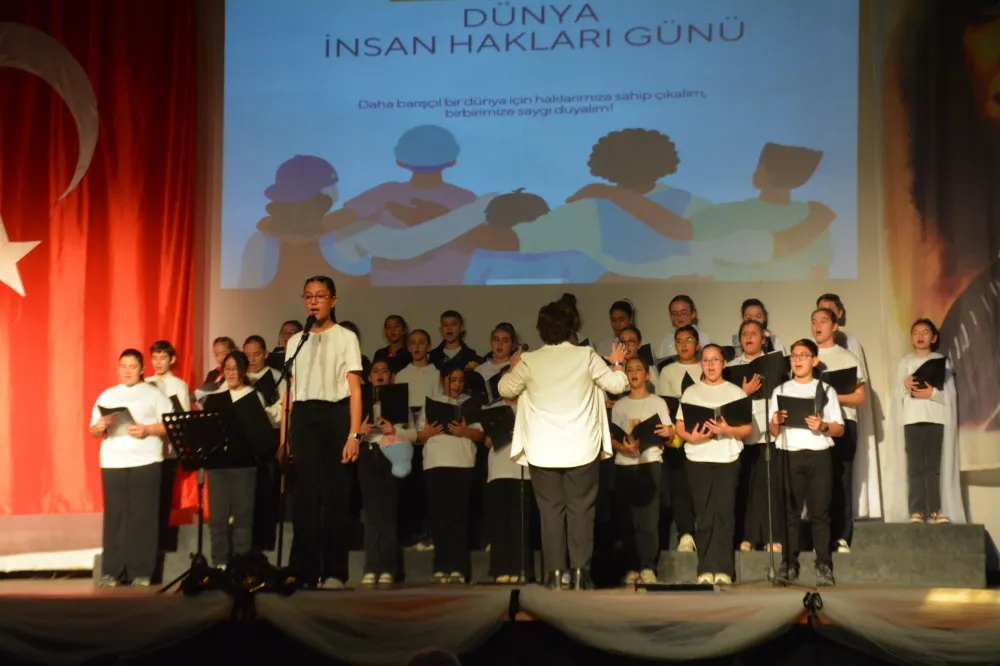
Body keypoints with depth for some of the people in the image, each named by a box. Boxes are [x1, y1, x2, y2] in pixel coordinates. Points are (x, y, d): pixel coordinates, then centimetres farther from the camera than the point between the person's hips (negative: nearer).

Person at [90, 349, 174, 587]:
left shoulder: (154, 394, 7)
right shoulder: (107, 395, 16)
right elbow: (93, 430, 13)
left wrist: (147, 429, -15)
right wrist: (99, 427, -9)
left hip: (146, 462, -2)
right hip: (113, 463, 2)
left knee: (143, 516, -3)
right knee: (114, 516, 0)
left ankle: (141, 572, 0)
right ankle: (112, 572, 3)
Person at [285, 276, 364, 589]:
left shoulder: (345, 338, 3)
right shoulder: (295, 341, 14)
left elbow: (355, 390, -2)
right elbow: (290, 392, 13)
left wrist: (354, 435, -11)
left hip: (335, 415, -3)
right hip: (302, 417, 4)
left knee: (335, 495, -1)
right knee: (304, 496, 4)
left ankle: (334, 572, 4)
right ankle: (305, 572, 9)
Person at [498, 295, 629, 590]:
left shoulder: (529, 361, -4)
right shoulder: (586, 356, -5)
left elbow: (506, 390, 10)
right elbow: (617, 384, 4)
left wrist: (512, 367, 27)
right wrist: (617, 364, 22)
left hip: (543, 451, 0)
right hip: (581, 449, 0)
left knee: (550, 510, 5)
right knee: (581, 510, 6)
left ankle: (554, 574, 2)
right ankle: (580, 572, 2)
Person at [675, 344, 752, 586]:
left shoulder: (735, 392, 8)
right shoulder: (691, 392, 11)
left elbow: (747, 429, 3)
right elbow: (679, 427, 7)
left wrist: (728, 430, -16)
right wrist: (691, 437, -14)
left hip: (728, 459, -1)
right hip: (698, 460, 1)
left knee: (724, 513, -5)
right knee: (704, 514, -2)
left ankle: (723, 569, -3)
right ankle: (706, 570, 1)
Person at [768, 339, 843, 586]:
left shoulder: (825, 390, 10)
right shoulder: (780, 391, 14)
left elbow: (840, 429, 6)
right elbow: (773, 432, 10)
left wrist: (823, 426, -14)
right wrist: (775, 421, -11)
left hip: (819, 455, -1)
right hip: (789, 455, 1)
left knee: (819, 512, -3)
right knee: (790, 511, -1)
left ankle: (824, 566, 0)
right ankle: (789, 565, 1)